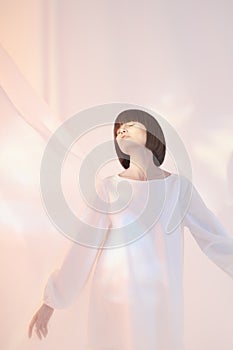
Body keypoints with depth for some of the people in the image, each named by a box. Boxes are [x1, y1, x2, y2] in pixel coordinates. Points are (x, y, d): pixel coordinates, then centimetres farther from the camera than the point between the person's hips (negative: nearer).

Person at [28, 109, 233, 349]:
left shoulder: (180, 187, 0)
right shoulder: (109, 188, -3)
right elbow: (83, 249, -2)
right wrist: (51, 300, -1)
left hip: (161, 302, 1)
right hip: (115, 300, -1)